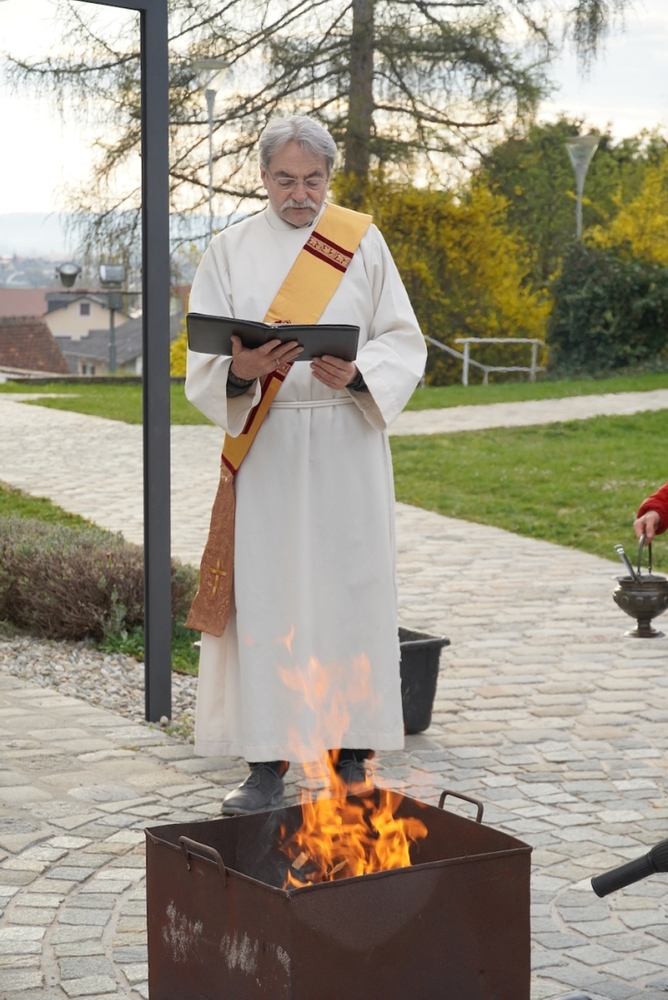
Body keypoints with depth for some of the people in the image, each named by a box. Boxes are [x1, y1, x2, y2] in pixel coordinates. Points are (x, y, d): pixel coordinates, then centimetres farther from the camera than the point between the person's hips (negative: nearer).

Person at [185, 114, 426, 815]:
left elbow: (404, 343, 2)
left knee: (349, 594, 1)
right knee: (263, 597, -2)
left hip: (348, 449, 0)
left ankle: (350, 754, 11)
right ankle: (266, 768, 4)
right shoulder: (230, 251, 6)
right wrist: (242, 370, -23)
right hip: (264, 450, 0)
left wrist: (356, 372, -18)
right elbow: (203, 367, -1)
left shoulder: (362, 243, 6)